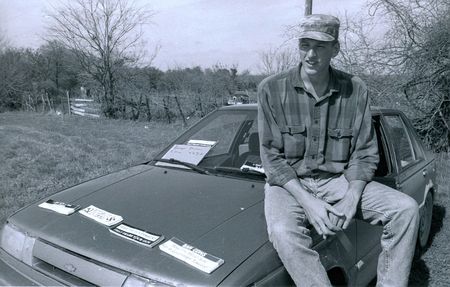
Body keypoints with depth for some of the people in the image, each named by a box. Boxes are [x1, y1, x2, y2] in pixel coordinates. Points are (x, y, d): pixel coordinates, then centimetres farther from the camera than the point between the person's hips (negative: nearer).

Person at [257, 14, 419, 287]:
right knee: (283, 232, -34)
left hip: (339, 180, 3)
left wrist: (352, 197, -15)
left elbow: (365, 152, 2)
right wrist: (306, 200, -19)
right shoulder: (272, 89, -8)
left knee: (406, 209, -14)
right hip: (289, 183, -2)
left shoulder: (355, 89, -1)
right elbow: (271, 156, -9)